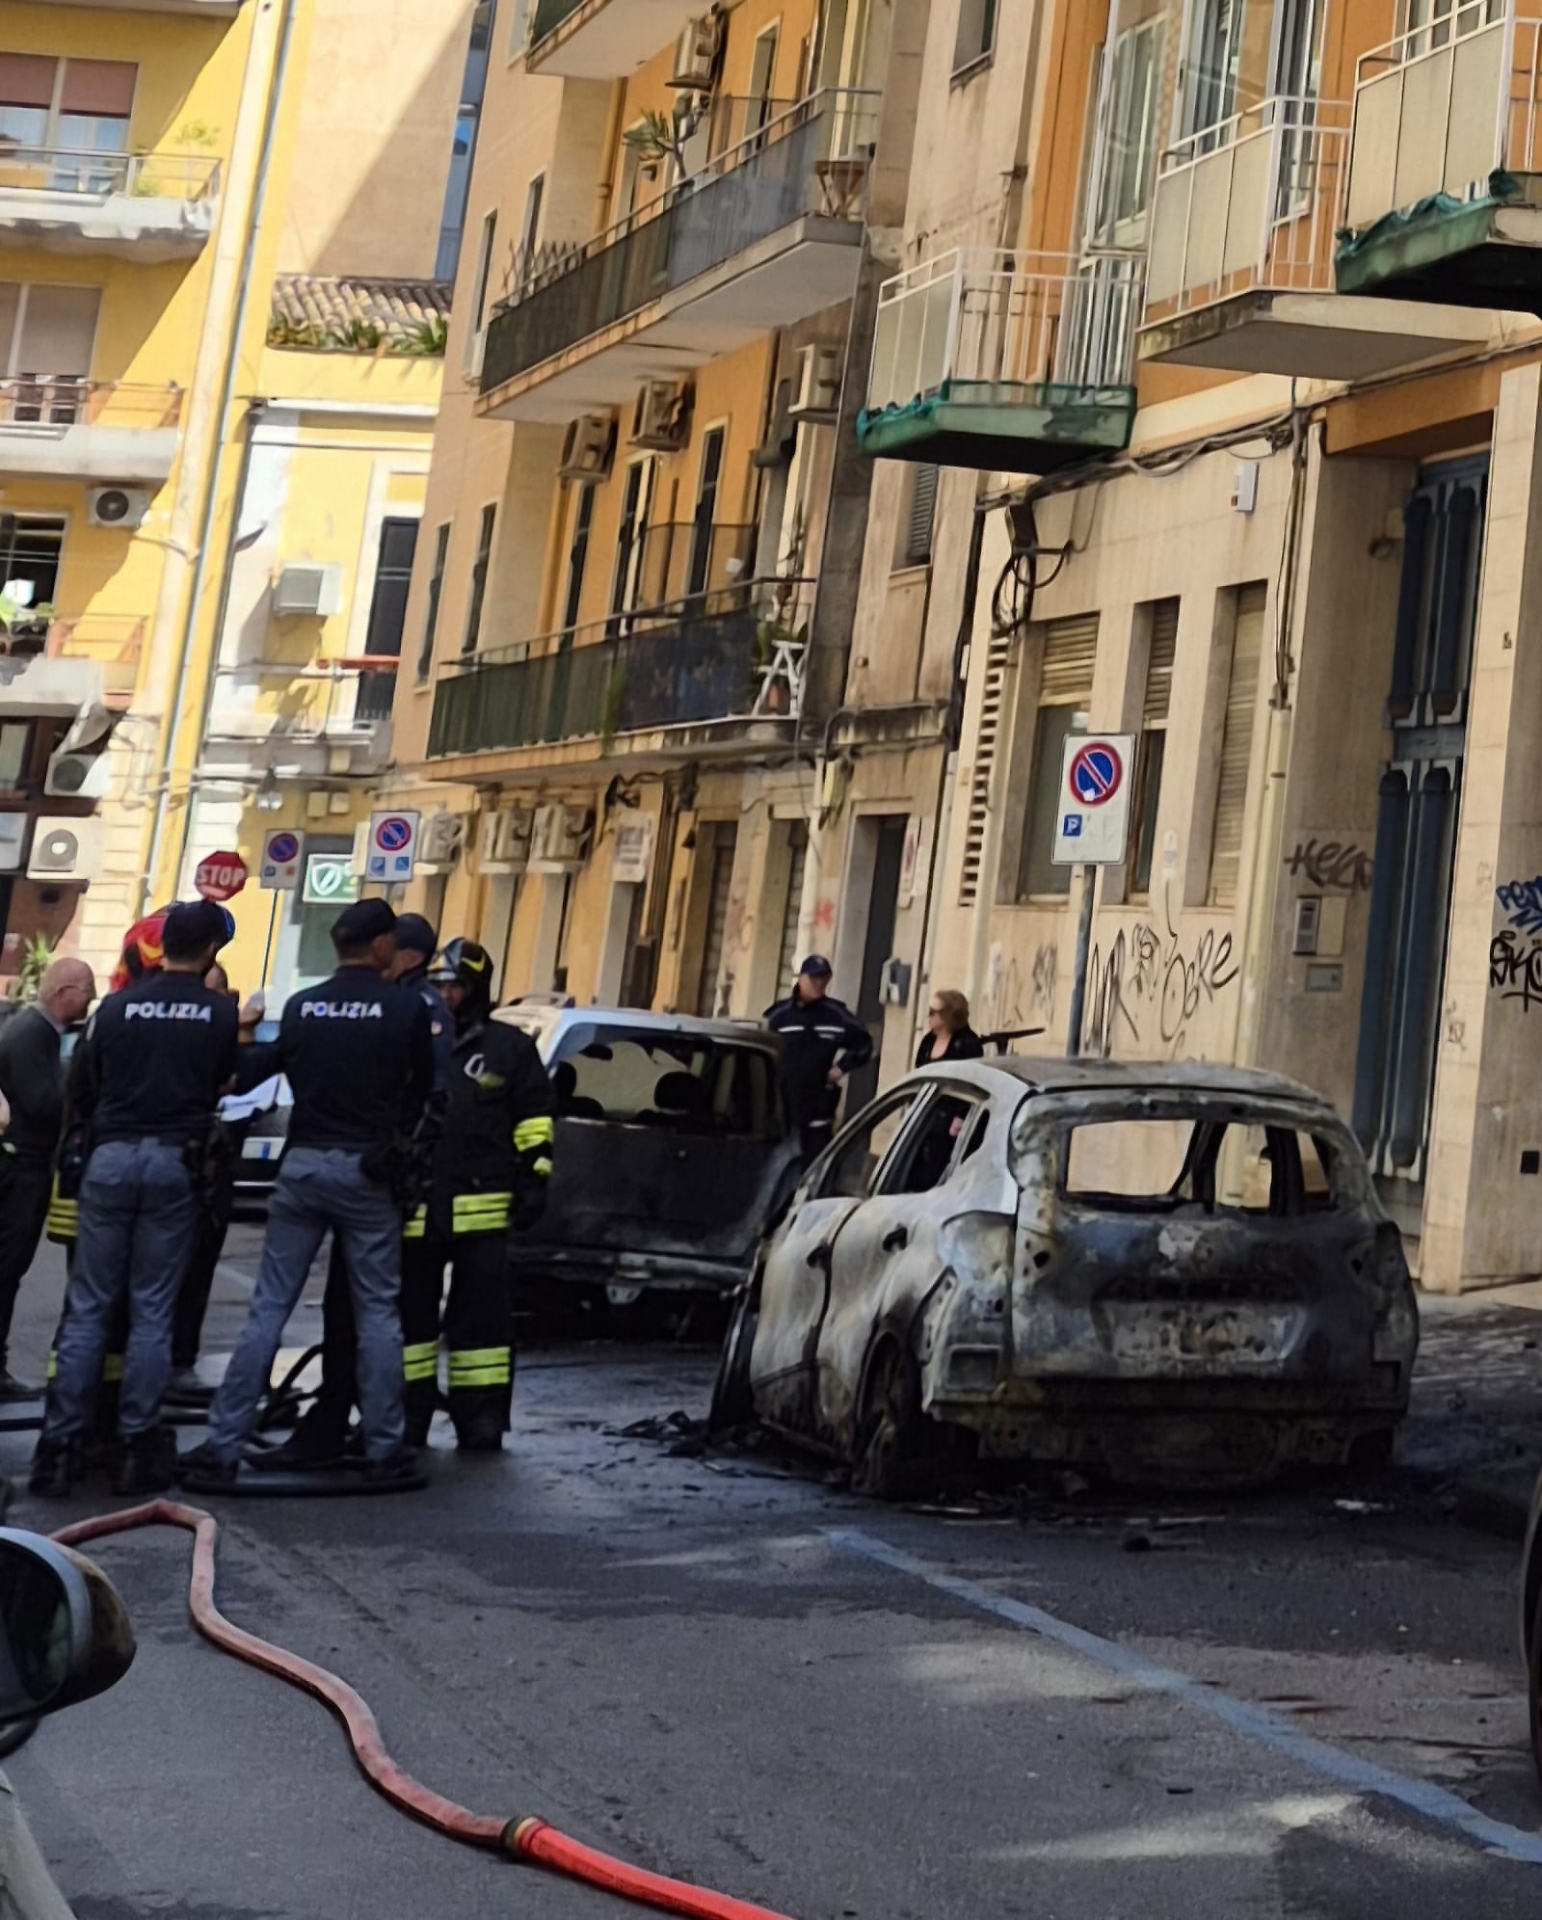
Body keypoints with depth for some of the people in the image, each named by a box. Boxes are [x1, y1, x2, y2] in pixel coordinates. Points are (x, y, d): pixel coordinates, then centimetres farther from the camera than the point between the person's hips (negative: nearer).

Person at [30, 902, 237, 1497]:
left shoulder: (117, 1006, 3)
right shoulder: (220, 1013, -1)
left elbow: (81, 1090, 9)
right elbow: (223, 1086, 8)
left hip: (110, 1159, 1)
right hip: (175, 1163, -1)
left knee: (87, 1307, 5)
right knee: (152, 1311, 4)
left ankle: (59, 1444, 2)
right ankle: (137, 1446, 3)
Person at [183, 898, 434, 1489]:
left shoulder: (301, 1005, 3)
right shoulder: (406, 1009, -6)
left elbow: (274, 1065, 14)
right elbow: (422, 1088, 6)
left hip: (302, 1165, 3)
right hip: (366, 1171, -3)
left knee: (268, 1308, 5)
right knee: (377, 1312, 7)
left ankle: (223, 1445, 2)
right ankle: (383, 1449, 9)